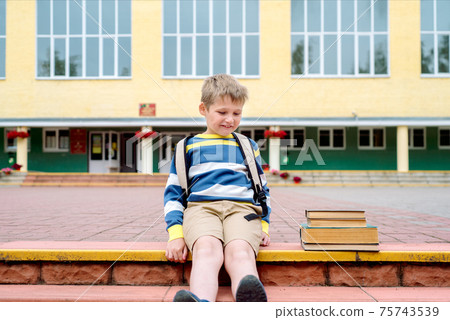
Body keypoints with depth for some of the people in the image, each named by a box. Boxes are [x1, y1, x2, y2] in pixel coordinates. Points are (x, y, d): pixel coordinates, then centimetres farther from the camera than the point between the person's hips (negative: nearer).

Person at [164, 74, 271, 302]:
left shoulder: (249, 146, 27)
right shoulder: (188, 146, 21)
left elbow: (262, 189, 33)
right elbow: (173, 193, 17)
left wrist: (264, 225, 15)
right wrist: (175, 233, 1)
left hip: (242, 208, 1)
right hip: (200, 207, -1)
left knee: (240, 251, -35)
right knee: (206, 249, -37)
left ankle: (251, 300, -65)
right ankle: (201, 305, -65)